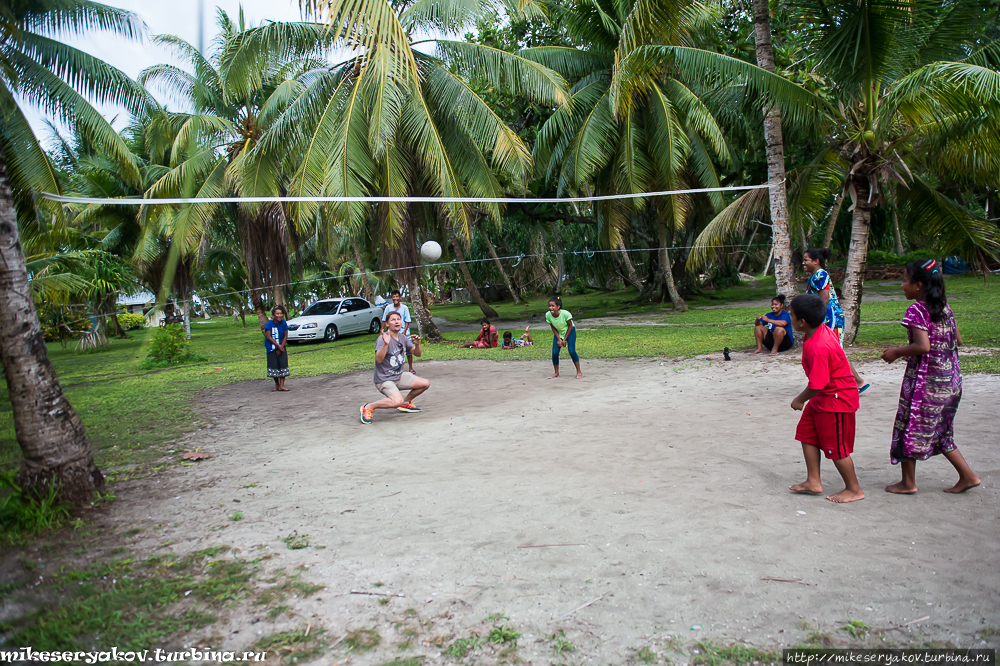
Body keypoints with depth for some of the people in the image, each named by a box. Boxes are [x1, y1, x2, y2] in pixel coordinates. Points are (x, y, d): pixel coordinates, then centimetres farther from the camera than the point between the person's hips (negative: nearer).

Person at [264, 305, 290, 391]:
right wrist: (278, 345, -16)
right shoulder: (269, 324, -13)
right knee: (274, 366, 1)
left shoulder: (284, 323, -5)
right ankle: (277, 385, 19)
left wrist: (281, 347, -10)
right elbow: (268, 337, -13)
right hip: (271, 348, -2)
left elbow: (285, 336, -1)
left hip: (281, 347, 2)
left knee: (283, 365, -6)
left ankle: (281, 386, -4)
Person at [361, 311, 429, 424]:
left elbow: (417, 354, 11)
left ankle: (406, 403, 23)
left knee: (425, 384, 3)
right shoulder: (383, 339, -18)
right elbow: (378, 359, -32)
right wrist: (386, 344, -46)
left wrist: (417, 344, -10)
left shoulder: (403, 338, 5)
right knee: (397, 401, -30)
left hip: (399, 376, 8)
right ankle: (368, 407, -10)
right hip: (384, 379, -8)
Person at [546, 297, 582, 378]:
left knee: (571, 351, -17)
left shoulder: (565, 313, -33)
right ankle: (556, 372, 11)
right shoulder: (548, 315, -23)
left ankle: (579, 372, -3)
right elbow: (553, 328, -7)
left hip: (569, 332, -3)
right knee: (554, 352, -8)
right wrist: (559, 339, -13)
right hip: (558, 333, 3)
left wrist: (565, 340, -16)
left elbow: (570, 326, -17)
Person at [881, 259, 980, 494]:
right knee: (940, 431, 20)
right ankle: (967, 476, 21)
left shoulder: (916, 310, -15)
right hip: (950, 379, 8)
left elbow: (922, 346, -24)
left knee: (910, 427, 5)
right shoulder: (944, 307, 8)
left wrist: (897, 352, -11)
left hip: (924, 378, -8)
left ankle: (908, 482, 13)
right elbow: (958, 340, 15)